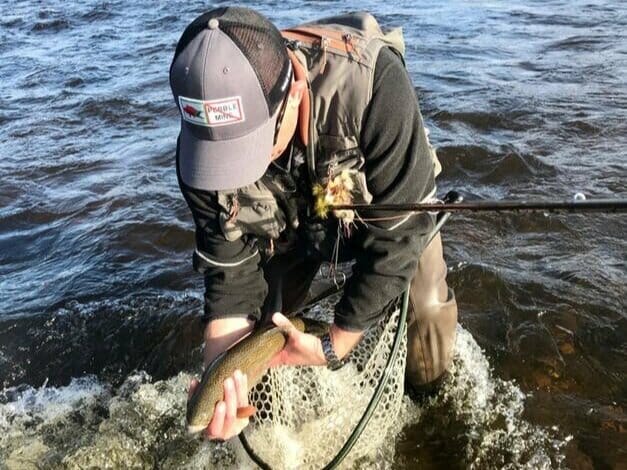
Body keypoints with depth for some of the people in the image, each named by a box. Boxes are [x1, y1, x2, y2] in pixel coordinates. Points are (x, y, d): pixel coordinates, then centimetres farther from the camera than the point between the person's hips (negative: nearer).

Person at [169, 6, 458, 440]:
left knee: (426, 367, -9)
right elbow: (231, 270, -21)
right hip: (286, 221, 3)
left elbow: (397, 232, -32)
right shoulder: (206, 143, -30)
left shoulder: (372, 82, -42)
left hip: (386, 208, -2)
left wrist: (334, 346, -30)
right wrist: (222, 376, -36)